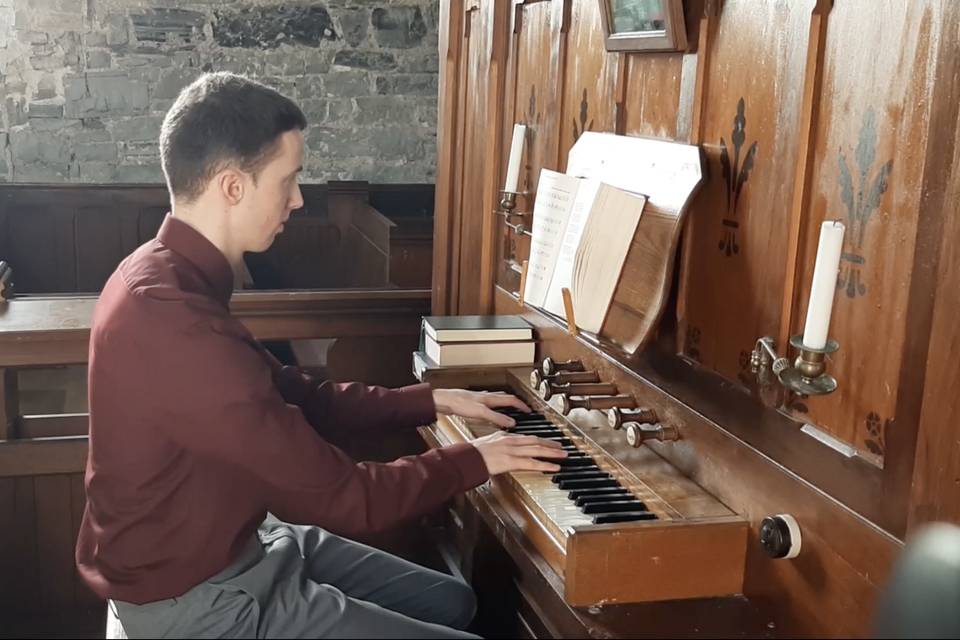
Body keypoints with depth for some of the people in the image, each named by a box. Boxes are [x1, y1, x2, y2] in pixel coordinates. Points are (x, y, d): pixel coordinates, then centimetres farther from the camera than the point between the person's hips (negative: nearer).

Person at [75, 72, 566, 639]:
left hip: (221, 548, 9)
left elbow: (293, 396, 11)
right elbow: (340, 498, -26)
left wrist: (432, 401, 9)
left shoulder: (167, 276, 2)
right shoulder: (178, 324, -31)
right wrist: (473, 460, -12)